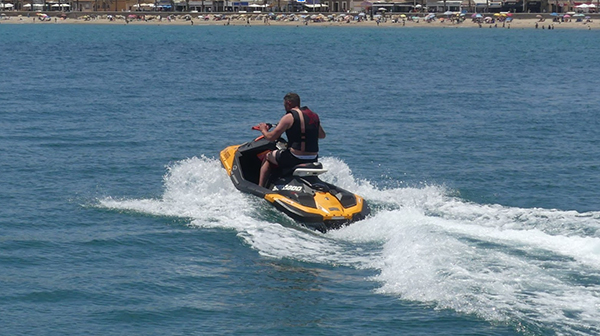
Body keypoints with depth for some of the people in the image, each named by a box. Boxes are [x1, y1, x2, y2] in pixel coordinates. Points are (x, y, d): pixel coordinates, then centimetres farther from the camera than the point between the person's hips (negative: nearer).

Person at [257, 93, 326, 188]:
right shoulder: (314, 116, 9)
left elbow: (271, 137, -8)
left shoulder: (289, 117, -10)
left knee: (268, 157, 18)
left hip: (295, 159, -6)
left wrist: (263, 130, 13)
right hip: (313, 160, 6)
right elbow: (322, 135, 24)